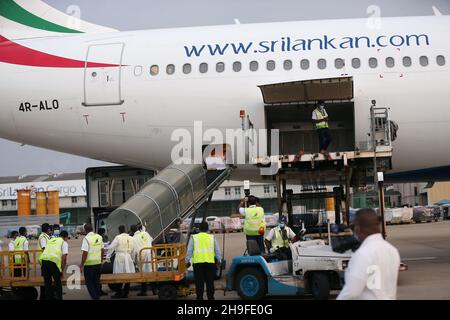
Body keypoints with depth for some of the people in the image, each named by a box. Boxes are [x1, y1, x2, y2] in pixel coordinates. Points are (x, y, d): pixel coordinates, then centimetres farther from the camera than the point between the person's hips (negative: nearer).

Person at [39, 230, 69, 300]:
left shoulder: (51, 240, 30)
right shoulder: (64, 243, 13)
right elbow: (64, 257, 3)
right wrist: (62, 270, 10)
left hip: (43, 259, 5)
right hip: (53, 261, -5)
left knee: (47, 282, 16)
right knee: (58, 282, 10)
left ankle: (48, 298, 20)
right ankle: (58, 298, 11)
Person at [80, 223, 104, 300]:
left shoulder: (86, 239, -15)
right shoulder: (99, 237, 4)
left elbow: (85, 253, -18)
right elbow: (102, 250, 11)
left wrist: (81, 265, -10)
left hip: (89, 264, -6)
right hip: (98, 263, 6)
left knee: (89, 282, 4)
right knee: (97, 282, 15)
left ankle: (95, 297, -3)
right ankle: (98, 296, 20)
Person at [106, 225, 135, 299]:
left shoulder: (118, 237, -6)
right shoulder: (131, 238, 7)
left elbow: (111, 247, -6)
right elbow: (133, 249, 10)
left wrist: (108, 256, 3)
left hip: (120, 257, -4)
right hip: (128, 257, 5)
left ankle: (119, 293, 0)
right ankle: (125, 293, 12)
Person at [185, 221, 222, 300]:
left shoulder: (194, 238, 6)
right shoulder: (212, 237, 10)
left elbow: (189, 251, 5)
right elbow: (217, 250, 14)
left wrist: (187, 261, 13)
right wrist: (219, 261, 23)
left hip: (198, 262, -1)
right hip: (210, 262, 1)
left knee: (199, 282, 2)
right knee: (210, 282, 8)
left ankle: (199, 297, 2)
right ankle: (210, 297, 10)